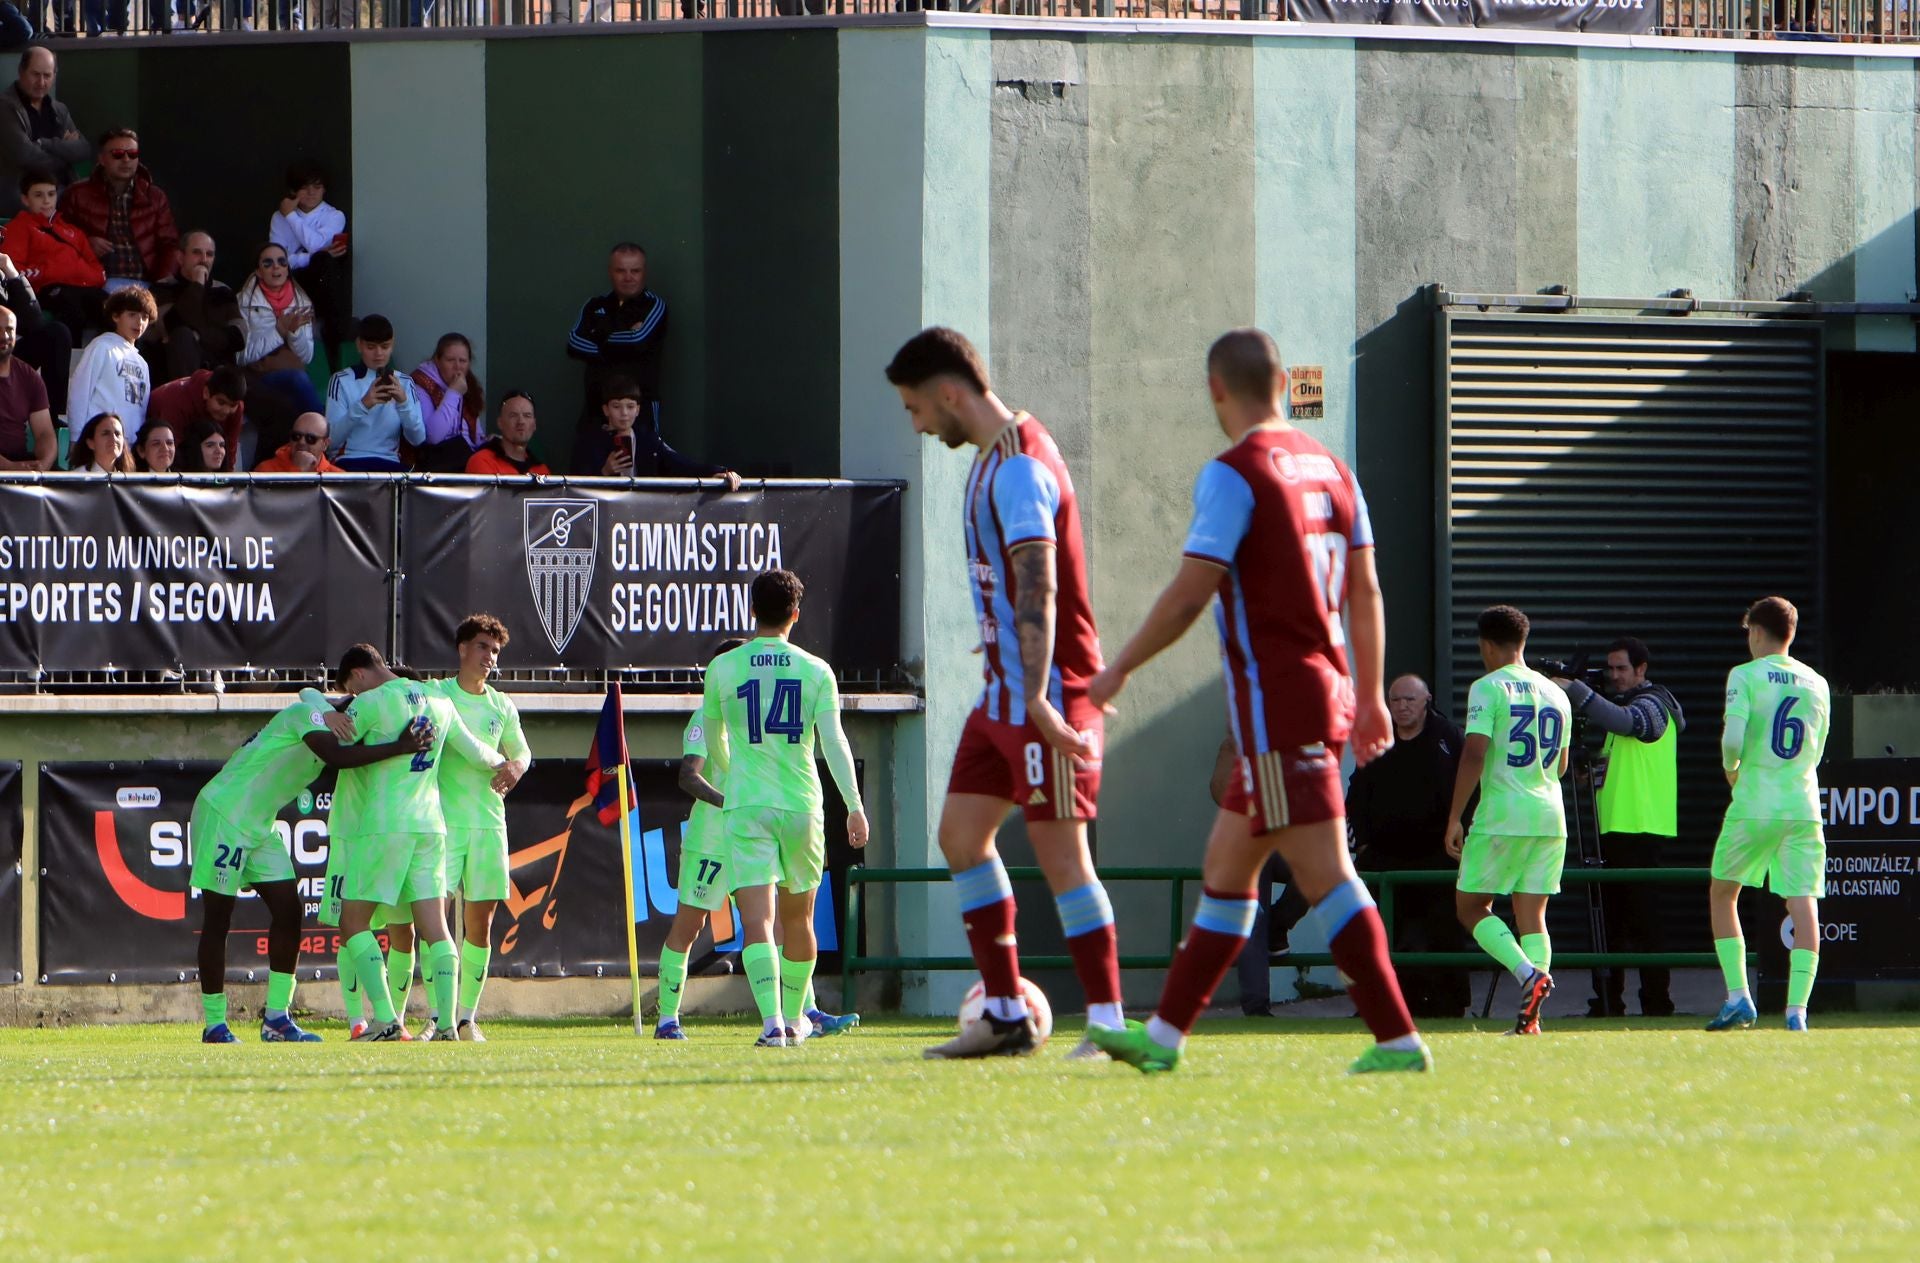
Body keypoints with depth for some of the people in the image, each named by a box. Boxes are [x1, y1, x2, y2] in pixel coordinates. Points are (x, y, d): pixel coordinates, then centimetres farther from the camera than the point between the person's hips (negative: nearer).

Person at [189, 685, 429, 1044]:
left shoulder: (329, 718, 11)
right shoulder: (308, 713, -20)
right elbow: (337, 757, -33)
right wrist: (399, 748, -34)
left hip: (259, 826, 9)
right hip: (224, 813, -9)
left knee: (288, 909, 1)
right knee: (217, 920, -2)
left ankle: (276, 1018, 5)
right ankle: (214, 1024, 3)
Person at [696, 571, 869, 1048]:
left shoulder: (723, 668, 2)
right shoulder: (815, 670, 1)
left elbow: (709, 729, 17)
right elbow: (833, 740, -5)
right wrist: (855, 806, -4)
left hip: (747, 808, -2)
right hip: (802, 806, 2)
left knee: (757, 921, -10)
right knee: (798, 918, 19)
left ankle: (772, 1021, -27)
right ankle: (794, 1019, 32)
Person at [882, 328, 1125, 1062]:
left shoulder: (1019, 468, -17)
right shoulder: (994, 458, 14)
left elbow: (1037, 587, -26)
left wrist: (1037, 694, -33)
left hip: (1046, 692, -10)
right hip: (1005, 689, 10)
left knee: (1059, 850, -9)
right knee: (962, 835, 9)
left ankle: (1108, 1022, -5)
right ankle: (1006, 1015, 12)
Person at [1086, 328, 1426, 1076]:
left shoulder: (1233, 475, -11)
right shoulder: (1329, 469, 12)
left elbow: (1190, 595, -14)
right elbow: (1365, 592, 15)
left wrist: (1118, 671, -3)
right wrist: (1369, 697, 22)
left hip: (1273, 698, -8)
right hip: (1327, 686, 8)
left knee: (1323, 873, -10)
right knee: (1225, 866, 15)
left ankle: (1397, 1038, -14)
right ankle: (1165, 1035, 20)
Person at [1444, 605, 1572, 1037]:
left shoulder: (1487, 688, -6)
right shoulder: (1555, 694, 14)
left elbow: (1474, 755, -14)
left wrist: (1454, 818, -11)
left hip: (1501, 816, -6)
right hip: (1550, 816, 6)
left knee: (1472, 906, 4)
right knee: (1532, 914, 7)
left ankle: (1528, 973, -20)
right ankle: (1530, 1017, -5)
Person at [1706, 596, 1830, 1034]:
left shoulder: (1745, 677, -4)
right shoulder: (1816, 684, 10)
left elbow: (1733, 739, -14)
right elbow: (1816, 752, 16)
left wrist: (1732, 769, 6)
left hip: (1753, 805, -3)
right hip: (1803, 807, 3)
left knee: (1722, 895, 14)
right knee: (1803, 905, -1)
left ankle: (1738, 997, 5)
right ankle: (1796, 1009, -10)